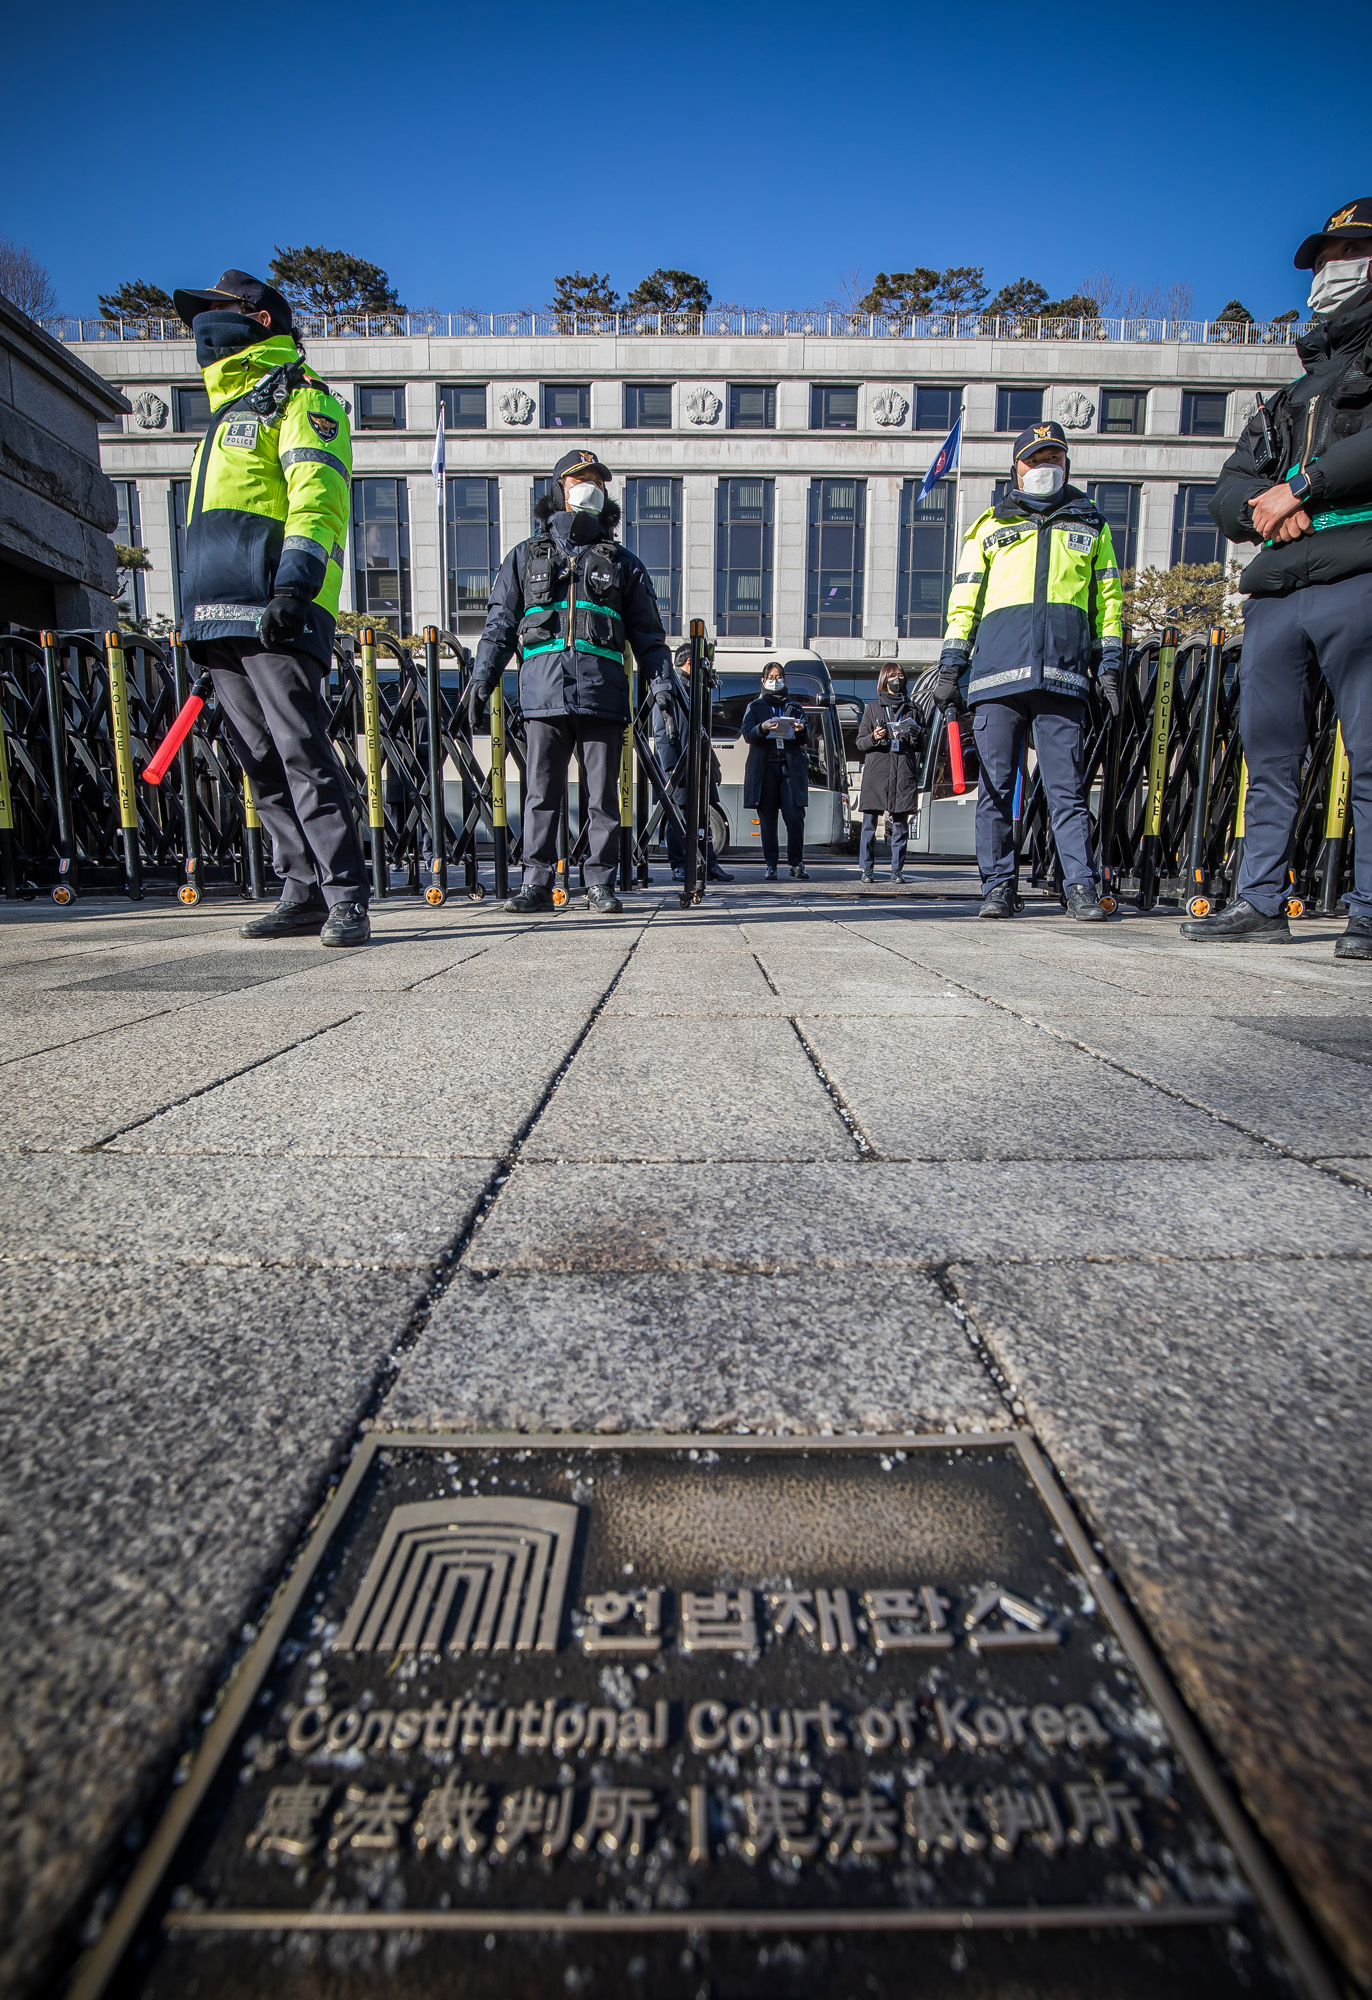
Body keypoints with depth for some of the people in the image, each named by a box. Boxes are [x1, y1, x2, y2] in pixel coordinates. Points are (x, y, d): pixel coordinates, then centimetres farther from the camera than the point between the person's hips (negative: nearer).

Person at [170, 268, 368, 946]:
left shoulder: (300, 401, 6)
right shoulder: (229, 415, 33)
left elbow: (317, 501, -11)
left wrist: (292, 585, -25)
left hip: (274, 616, -9)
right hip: (220, 621, 9)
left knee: (303, 755, -17)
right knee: (263, 765, 3)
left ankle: (347, 897, -16)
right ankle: (306, 892, 6)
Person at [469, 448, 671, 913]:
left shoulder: (623, 563, 21)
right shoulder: (526, 556, 21)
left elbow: (648, 632, 17)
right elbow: (499, 622, 17)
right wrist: (482, 677, 6)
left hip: (603, 695, 0)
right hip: (544, 692, 0)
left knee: (603, 796, -1)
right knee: (541, 794, -3)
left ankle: (601, 884, 6)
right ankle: (537, 883, 2)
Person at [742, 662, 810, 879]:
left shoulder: (795, 707, 20)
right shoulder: (755, 707, 16)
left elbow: (805, 737, 8)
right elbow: (747, 734, 0)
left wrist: (801, 730, -15)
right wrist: (762, 729, -21)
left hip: (791, 767, 1)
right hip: (764, 768, 0)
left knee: (795, 817, -10)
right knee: (767, 819, -1)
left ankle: (797, 864, 1)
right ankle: (770, 865, 5)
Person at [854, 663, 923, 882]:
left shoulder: (911, 710, 18)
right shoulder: (872, 708, 13)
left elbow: (920, 745, 20)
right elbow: (860, 741, 10)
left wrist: (913, 737, -2)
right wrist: (874, 737, -10)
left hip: (904, 774, 1)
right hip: (876, 773, -1)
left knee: (900, 825, -1)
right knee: (869, 824, -5)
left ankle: (897, 870, 3)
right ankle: (866, 869, 1)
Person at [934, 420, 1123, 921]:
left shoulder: (1090, 525, 24)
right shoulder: (990, 526, 21)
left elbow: (1107, 599, 21)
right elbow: (964, 600, 16)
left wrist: (1109, 665, 10)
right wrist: (950, 667, 6)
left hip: (1063, 675, 0)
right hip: (997, 673, 0)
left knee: (1067, 788, -6)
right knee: (995, 786, -2)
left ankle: (1081, 888, -5)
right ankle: (998, 886, 4)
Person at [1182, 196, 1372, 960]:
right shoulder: (1293, 395, 32)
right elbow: (1228, 491, 20)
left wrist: (1302, 485, -7)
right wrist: (1264, 508, -2)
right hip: (1275, 592, 6)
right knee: (1270, 759, 3)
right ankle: (1261, 904, 8)